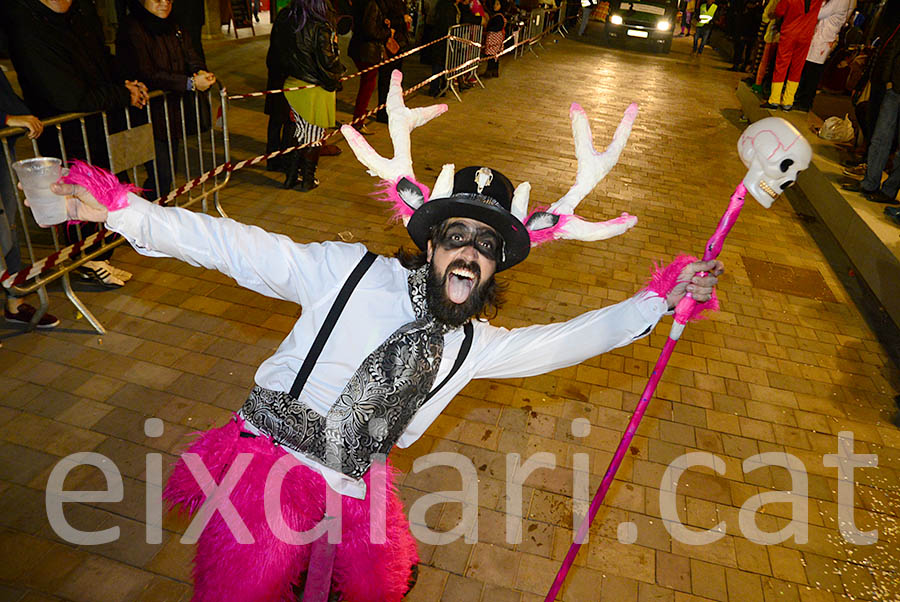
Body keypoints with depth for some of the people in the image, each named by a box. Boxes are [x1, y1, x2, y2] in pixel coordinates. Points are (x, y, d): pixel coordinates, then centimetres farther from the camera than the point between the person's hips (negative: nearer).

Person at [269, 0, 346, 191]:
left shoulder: (284, 20, -3)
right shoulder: (320, 28, -22)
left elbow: (277, 52, 5)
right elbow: (328, 62, -18)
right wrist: (335, 79, 0)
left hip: (292, 85, 6)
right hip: (317, 90, -6)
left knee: (295, 130, 18)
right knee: (314, 134, 9)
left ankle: (291, 175, 27)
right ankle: (307, 180, 19)